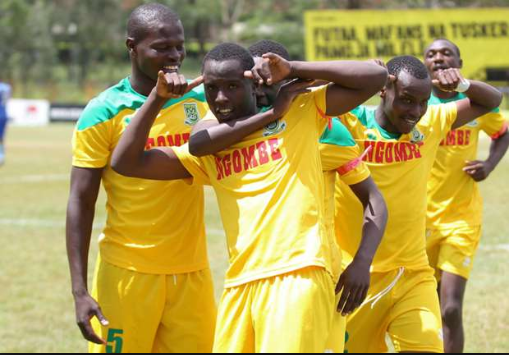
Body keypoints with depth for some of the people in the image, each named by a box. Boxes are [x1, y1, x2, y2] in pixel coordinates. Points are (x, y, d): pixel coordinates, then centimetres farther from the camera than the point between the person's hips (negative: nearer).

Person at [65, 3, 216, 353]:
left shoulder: (201, 99, 5)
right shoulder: (103, 113, -5)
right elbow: (81, 204, -5)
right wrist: (79, 291, -11)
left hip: (192, 272, 3)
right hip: (127, 271, -3)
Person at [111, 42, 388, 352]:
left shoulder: (300, 112, 6)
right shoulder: (206, 151, 17)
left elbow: (376, 77, 1)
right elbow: (126, 162, 12)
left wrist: (294, 70, -3)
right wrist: (158, 98, 6)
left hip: (298, 273, -5)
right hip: (241, 283, 5)